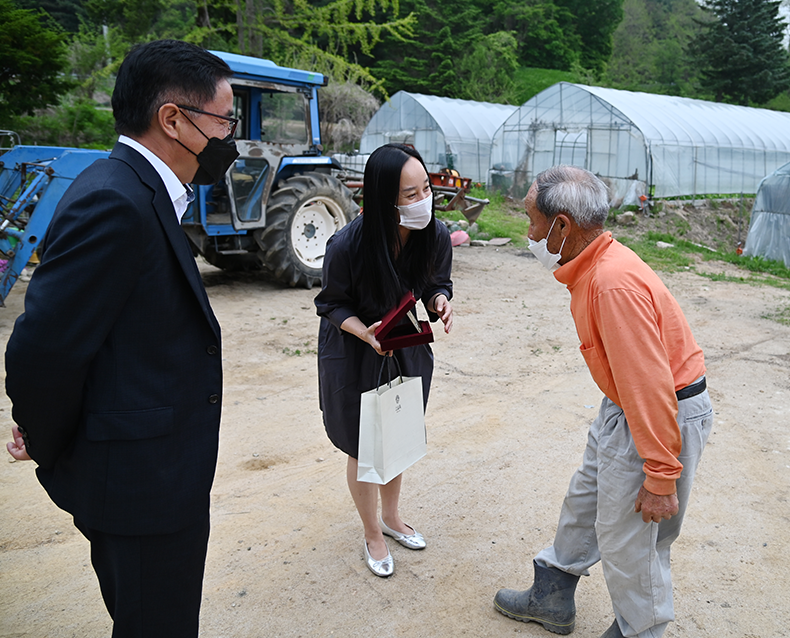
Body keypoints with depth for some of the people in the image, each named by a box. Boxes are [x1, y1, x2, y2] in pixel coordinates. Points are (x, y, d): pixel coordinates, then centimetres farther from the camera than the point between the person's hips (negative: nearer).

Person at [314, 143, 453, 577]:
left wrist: (440, 301, -22)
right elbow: (332, 304, -14)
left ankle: (391, 517, 47)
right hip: (354, 355, -4)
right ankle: (373, 535, 34)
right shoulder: (347, 245, -31)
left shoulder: (436, 237, -19)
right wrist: (366, 332, -31)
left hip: (408, 350, 4)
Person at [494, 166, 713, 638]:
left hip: (663, 417, -10)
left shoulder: (615, 284, -30)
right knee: (585, 503, 22)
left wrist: (661, 477, -24)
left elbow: (651, 385, -29)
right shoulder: (594, 266, 3)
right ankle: (552, 600, 42)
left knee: (629, 538, 6)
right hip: (627, 408, 10)